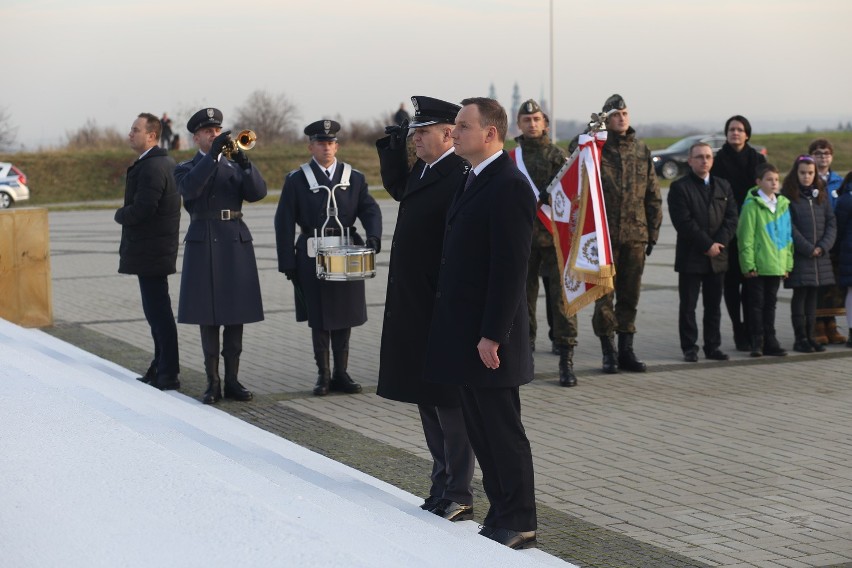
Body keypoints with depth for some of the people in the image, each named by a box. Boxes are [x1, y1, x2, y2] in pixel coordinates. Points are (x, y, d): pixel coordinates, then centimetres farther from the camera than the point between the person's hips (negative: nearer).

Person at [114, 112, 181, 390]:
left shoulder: (151, 167, -19)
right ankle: (162, 368, 23)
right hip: (155, 250, 11)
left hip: (150, 251, -11)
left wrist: (120, 214, -6)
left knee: (158, 312, -6)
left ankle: (168, 375, -3)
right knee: (157, 311, 16)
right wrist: (126, 213, 7)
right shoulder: (165, 163, 15)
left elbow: (141, 210, -25)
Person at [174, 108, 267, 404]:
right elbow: (190, 188, -17)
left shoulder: (235, 165, 14)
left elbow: (258, 192, -3)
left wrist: (243, 161, -18)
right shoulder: (186, 168, 7)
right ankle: (213, 382, 3)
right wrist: (213, 153, -23)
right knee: (208, 316, -2)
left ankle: (232, 379, 9)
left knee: (236, 315, 2)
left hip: (236, 243, 2)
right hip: (203, 244, -2)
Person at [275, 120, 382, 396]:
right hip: (312, 257, -2)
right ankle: (323, 375, 11)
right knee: (319, 319, 2)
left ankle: (341, 373, 16)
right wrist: (288, 262, -5)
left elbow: (370, 210, 1)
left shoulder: (354, 178, 8)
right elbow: (284, 223, 0)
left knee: (345, 316, 7)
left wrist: (373, 236, -21)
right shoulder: (297, 180, 2)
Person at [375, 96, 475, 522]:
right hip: (413, 309, 10)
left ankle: (458, 497, 8)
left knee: (448, 404, -1)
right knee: (427, 399, 16)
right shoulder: (423, 171, 11)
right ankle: (443, 487, 26)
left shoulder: (460, 177, -18)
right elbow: (397, 189, 32)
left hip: (442, 311, -10)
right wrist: (392, 147, 17)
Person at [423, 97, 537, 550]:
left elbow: (510, 268, -20)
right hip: (464, 334, 9)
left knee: (503, 432, -1)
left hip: (489, 338, -9)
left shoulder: (509, 187, -16)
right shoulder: (474, 181, 15)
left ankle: (519, 525, 9)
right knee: (480, 430, 13)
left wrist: (492, 336, -21)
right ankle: (502, 514, 22)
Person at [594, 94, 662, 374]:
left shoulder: (641, 150, 10)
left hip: (635, 234, 4)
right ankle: (608, 351, 9)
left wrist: (653, 232, 9)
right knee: (604, 295, 1)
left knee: (630, 295, 9)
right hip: (605, 234, -4)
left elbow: (653, 195, 12)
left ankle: (626, 350, 17)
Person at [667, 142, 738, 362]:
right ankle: (689, 348, 6)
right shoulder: (679, 187, -4)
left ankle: (712, 347, 15)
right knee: (688, 305, 0)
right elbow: (684, 222, -12)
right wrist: (707, 245, -14)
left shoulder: (724, 186, 12)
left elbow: (731, 218, 5)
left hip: (717, 256, 4)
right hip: (690, 257, -4)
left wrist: (719, 243, -10)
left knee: (714, 305, 9)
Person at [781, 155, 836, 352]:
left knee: (813, 294, 8)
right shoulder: (788, 195, -4)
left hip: (820, 254, 5)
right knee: (800, 294, -3)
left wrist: (823, 246, -7)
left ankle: (809, 336, 13)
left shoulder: (821, 194, 11)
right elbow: (789, 226, -10)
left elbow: (831, 223, 8)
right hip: (799, 254, -5)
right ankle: (800, 338, 2)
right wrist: (808, 248, -13)